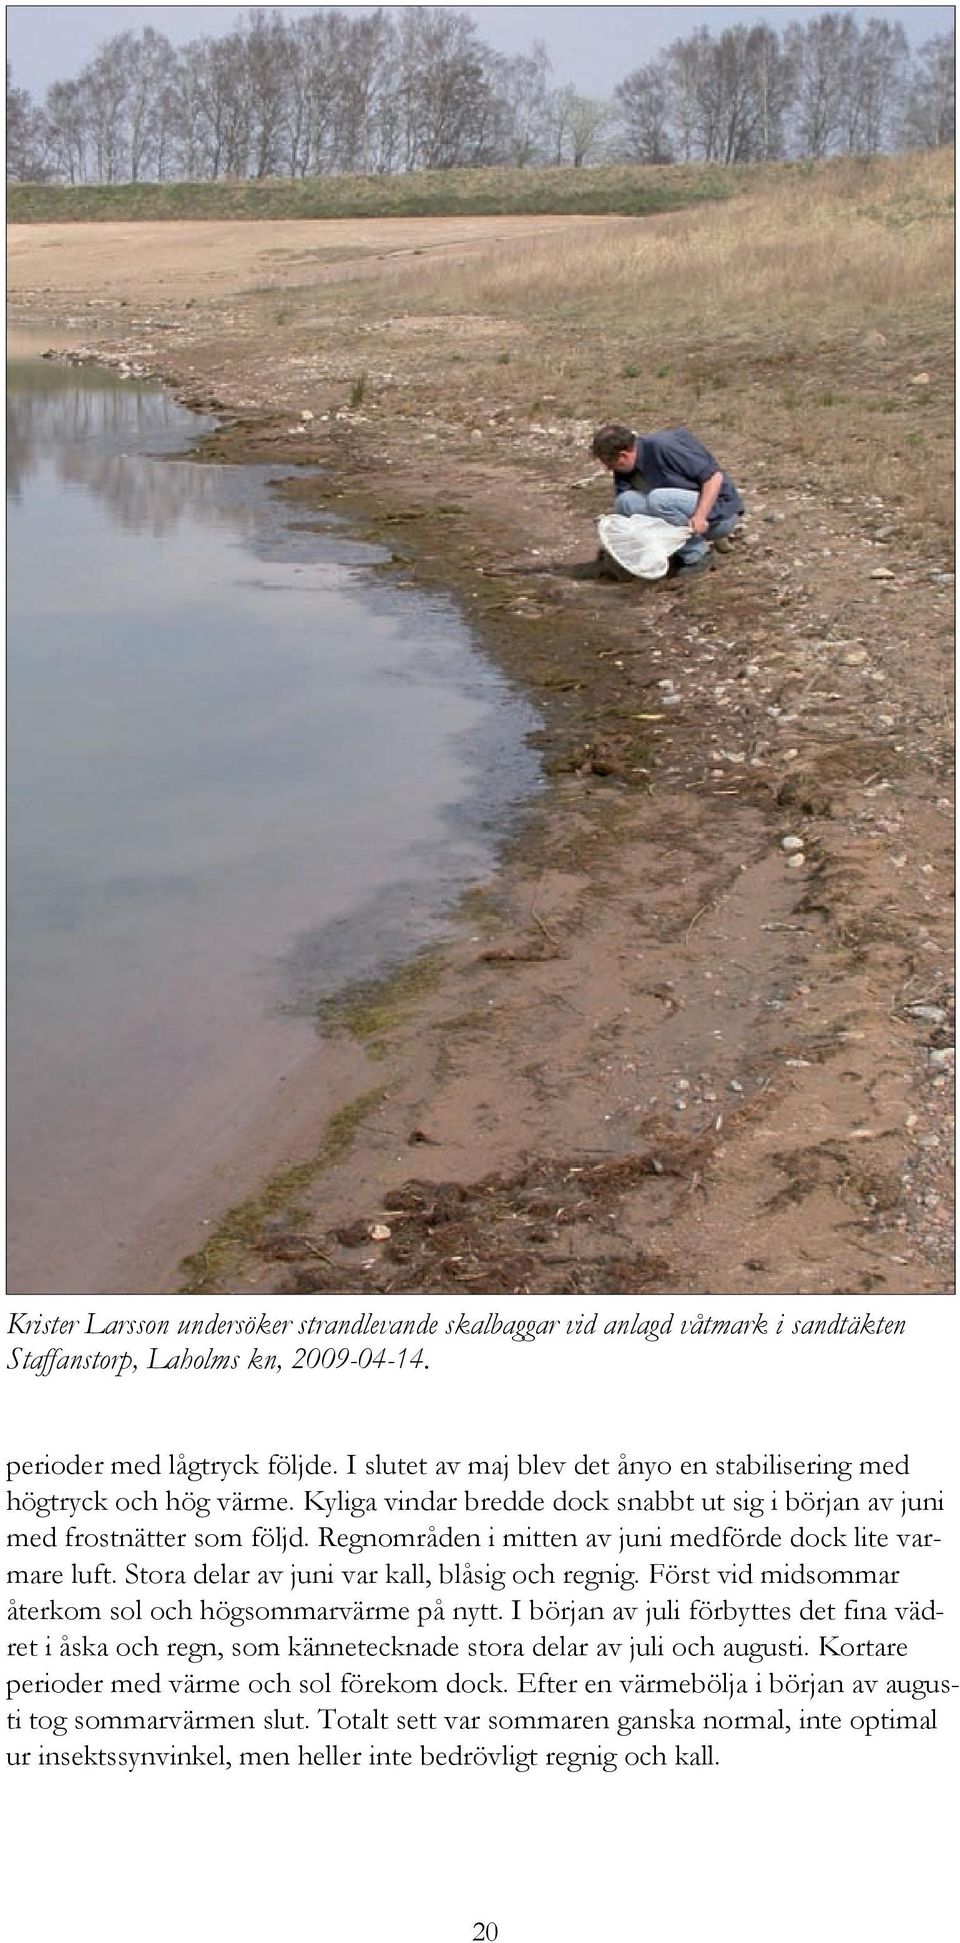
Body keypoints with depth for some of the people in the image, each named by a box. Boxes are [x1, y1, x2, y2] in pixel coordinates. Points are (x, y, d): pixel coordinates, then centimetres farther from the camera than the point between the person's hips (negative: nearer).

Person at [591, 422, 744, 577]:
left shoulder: (664, 446, -23)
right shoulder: (625, 470, 0)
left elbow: (715, 476, -22)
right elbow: (625, 510, 5)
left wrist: (700, 516, -31)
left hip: (720, 512, -8)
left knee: (658, 499, -30)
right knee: (626, 501, -10)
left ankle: (697, 554, -11)